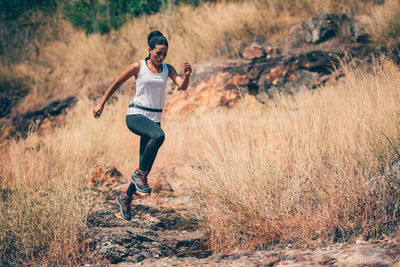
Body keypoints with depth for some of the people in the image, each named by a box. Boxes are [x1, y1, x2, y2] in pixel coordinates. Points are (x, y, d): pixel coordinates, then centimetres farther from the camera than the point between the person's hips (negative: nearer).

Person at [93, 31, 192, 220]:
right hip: (135, 114, -5)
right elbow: (116, 84, 9)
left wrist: (187, 75, -28)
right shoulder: (138, 67, -1)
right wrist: (101, 104, 12)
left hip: (154, 118, 5)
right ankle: (140, 174, -19)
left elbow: (182, 86, -6)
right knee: (159, 135, -36)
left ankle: (126, 198, 25)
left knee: (145, 166, 5)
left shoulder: (167, 69, 8)